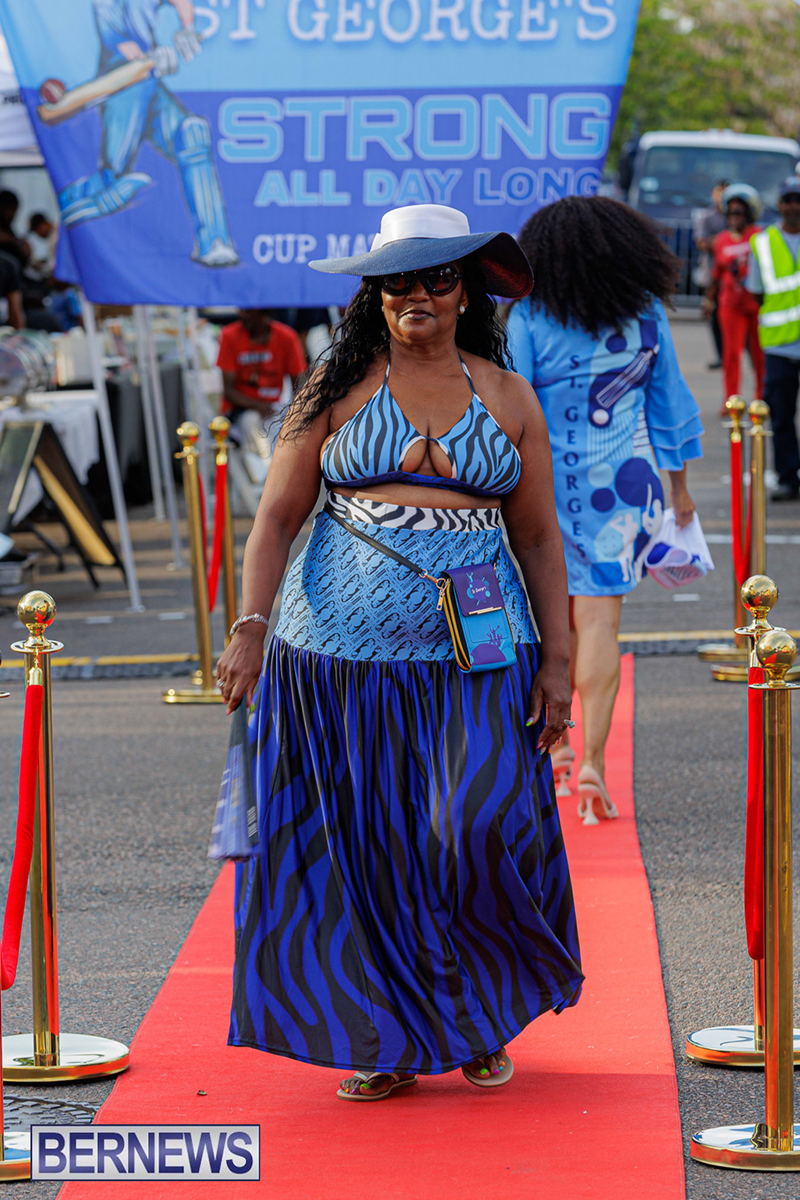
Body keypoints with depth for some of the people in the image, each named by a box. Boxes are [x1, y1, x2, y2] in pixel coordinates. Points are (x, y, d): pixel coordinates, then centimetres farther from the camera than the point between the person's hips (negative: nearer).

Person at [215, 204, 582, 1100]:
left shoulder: (507, 398, 9)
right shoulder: (337, 390, 5)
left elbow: (540, 539, 11)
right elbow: (275, 518, 3)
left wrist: (557, 660, 5)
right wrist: (250, 630, -9)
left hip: (476, 661, 0)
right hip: (342, 654, 0)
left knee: (483, 834, -9)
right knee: (361, 850, 2)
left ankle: (483, 1022, 14)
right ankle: (389, 1045, 14)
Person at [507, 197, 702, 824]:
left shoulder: (529, 320, -9)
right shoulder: (647, 315, 0)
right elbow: (670, 403, 9)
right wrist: (679, 486, 20)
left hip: (548, 484, -1)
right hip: (625, 484, 1)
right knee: (598, 619, 0)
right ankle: (592, 762, -8)